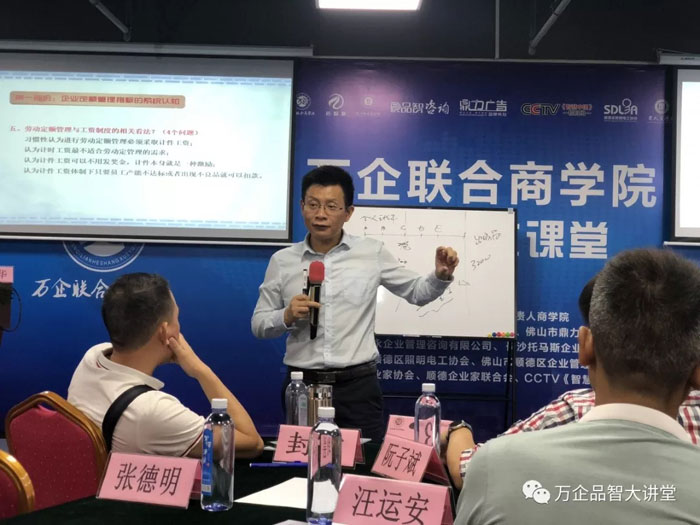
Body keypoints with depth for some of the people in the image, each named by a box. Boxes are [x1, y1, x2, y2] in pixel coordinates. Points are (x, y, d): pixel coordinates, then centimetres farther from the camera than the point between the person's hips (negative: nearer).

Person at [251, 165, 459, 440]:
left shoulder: (372, 252, 3)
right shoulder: (282, 260, 4)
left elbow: (415, 292, 12)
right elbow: (258, 324, 8)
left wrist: (440, 275, -7)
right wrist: (287, 316, -12)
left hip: (358, 386, 0)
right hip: (302, 385, 1)